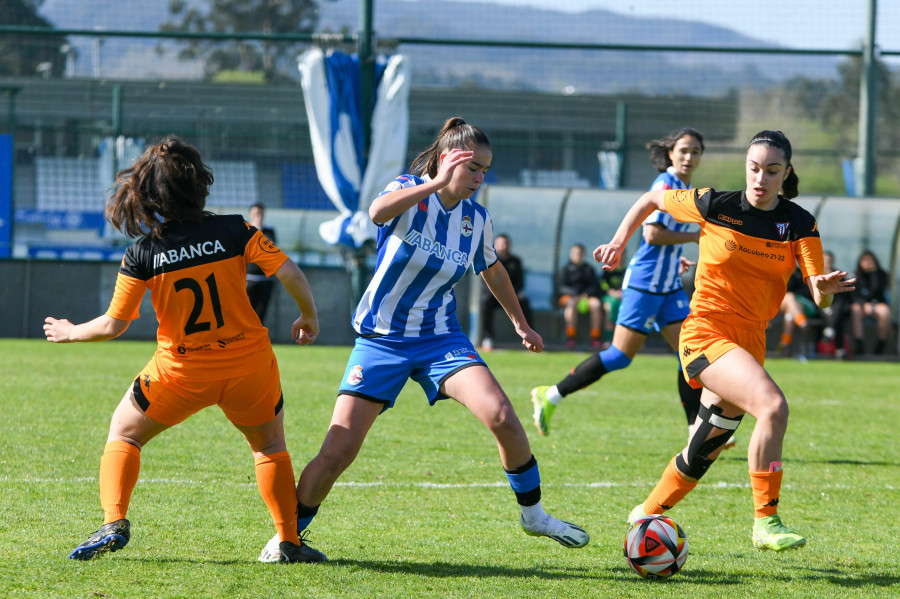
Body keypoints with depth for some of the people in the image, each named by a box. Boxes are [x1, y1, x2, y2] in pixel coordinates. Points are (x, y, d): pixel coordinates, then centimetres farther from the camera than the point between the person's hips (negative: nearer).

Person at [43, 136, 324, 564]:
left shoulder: (141, 255, -9)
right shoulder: (233, 231, -8)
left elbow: (113, 325, -5)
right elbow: (291, 274, -9)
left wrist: (70, 333, 15)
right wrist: (309, 319, 10)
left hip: (182, 371, -1)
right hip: (248, 360, 1)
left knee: (123, 431, 20)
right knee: (270, 445, 23)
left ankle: (114, 524, 3)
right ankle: (289, 541, 17)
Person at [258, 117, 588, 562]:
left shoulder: (476, 220, 1)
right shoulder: (409, 193, -12)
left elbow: (493, 271, 22)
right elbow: (378, 211, -38)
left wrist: (521, 324, 30)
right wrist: (436, 183, -44)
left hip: (440, 338, 3)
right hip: (380, 338, -3)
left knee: (501, 416, -20)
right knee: (337, 451, -10)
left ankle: (533, 514, 0)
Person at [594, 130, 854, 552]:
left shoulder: (800, 225, -1)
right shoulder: (715, 206, -7)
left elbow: (820, 298, -8)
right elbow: (652, 199, 10)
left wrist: (823, 290, -30)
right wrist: (618, 243, 3)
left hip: (750, 340, 5)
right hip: (706, 332, -5)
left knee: (704, 452, 14)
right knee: (773, 405, -29)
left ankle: (646, 515, 38)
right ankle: (766, 521, -22)